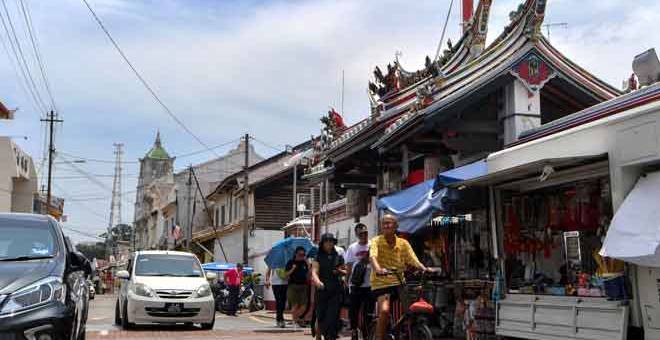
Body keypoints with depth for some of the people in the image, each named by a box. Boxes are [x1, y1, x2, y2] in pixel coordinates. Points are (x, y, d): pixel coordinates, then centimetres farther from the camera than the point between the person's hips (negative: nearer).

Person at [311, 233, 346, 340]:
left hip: (335, 291, 1)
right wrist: (317, 281, -30)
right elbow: (314, 272, -8)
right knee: (320, 316, 3)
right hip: (322, 290, -1)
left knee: (333, 317, -9)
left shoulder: (338, 257, 11)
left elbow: (345, 272, 19)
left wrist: (340, 271, -5)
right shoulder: (318, 257, 5)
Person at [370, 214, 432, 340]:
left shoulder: (403, 243, 7)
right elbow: (373, 256, -21)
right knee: (384, 310, -25)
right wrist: (378, 269, -42)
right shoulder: (376, 241, -2)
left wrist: (424, 269, -24)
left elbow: (413, 260, -3)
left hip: (399, 283, 4)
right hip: (381, 283, -3)